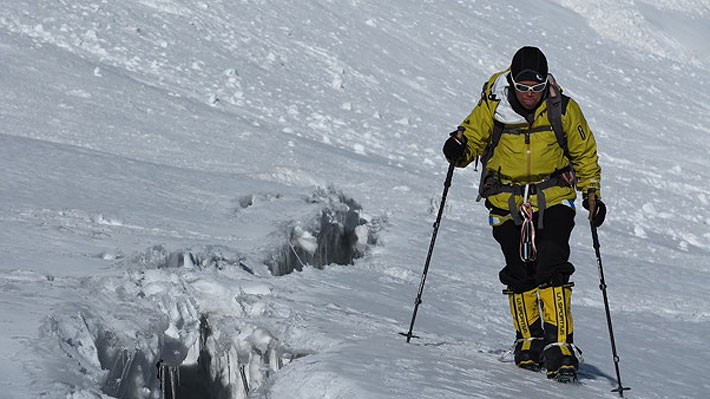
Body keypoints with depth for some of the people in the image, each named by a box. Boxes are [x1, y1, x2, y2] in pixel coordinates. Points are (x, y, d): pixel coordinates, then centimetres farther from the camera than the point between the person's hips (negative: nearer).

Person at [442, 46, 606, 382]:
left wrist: (592, 193, 0)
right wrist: (459, 148, -18)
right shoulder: (492, 108, -9)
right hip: (507, 200, 1)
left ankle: (559, 345, -18)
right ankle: (529, 341, 20)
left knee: (552, 269, -16)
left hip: (553, 199, -1)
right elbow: (473, 138, 5)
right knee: (520, 275, 2)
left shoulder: (563, 110, -8)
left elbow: (585, 153, 6)